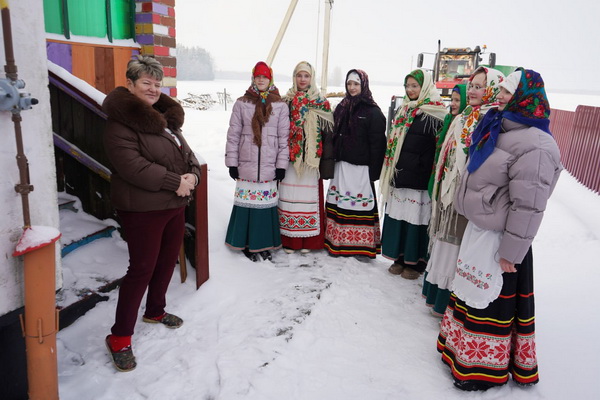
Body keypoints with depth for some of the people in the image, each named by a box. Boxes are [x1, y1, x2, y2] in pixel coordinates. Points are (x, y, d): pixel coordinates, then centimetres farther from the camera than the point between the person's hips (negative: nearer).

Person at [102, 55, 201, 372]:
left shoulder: (166, 116, 14)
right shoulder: (121, 120, -13)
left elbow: (186, 152, 13)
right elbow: (131, 165, -24)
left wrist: (192, 174, -8)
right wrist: (175, 182, -22)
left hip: (174, 204, 9)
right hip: (142, 208, -8)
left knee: (168, 260, 19)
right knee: (141, 269, -4)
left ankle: (155, 311, 41)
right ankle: (119, 338, 11)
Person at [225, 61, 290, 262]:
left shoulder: (280, 106, 5)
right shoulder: (242, 104, 4)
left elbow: (284, 137, 4)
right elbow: (233, 135, 4)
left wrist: (282, 164, 0)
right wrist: (231, 162, 0)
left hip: (269, 167, 0)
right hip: (246, 165, 0)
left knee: (267, 204, 3)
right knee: (247, 203, 2)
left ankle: (264, 243, 19)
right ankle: (247, 243, 17)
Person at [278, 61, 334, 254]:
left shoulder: (321, 104, 6)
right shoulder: (285, 102, 8)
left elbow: (327, 134, 2)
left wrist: (326, 162, -5)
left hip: (311, 159, -1)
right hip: (289, 158, 1)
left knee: (309, 197, 1)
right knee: (289, 197, 1)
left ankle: (308, 240, 14)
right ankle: (289, 239, 12)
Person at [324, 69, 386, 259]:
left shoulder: (373, 111, -5)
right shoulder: (341, 108, 14)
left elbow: (377, 144, -9)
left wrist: (373, 171, -14)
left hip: (361, 167, -6)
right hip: (340, 165, 6)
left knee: (360, 204, -4)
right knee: (339, 203, 8)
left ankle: (363, 246, 7)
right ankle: (338, 243, 18)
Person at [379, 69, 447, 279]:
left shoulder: (434, 115, -9)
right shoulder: (404, 110, 15)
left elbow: (437, 148, -13)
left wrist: (431, 177, -16)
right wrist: (391, 170, 15)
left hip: (419, 177, -7)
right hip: (399, 174, 7)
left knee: (416, 218, 1)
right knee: (398, 216, 10)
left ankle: (415, 261, 14)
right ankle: (400, 257, 22)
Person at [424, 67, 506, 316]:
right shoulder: (463, 118, 13)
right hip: (449, 191, 8)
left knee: (457, 247, 2)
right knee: (446, 242, 17)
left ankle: (449, 304, 18)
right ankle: (437, 294, 33)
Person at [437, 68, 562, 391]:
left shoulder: (534, 145, -21)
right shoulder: (499, 129, 10)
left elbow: (528, 206, -23)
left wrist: (511, 252, -21)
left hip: (499, 237, -9)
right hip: (479, 229, 9)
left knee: (492, 299, 4)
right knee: (470, 291, 20)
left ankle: (486, 366, 23)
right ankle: (462, 345, 40)